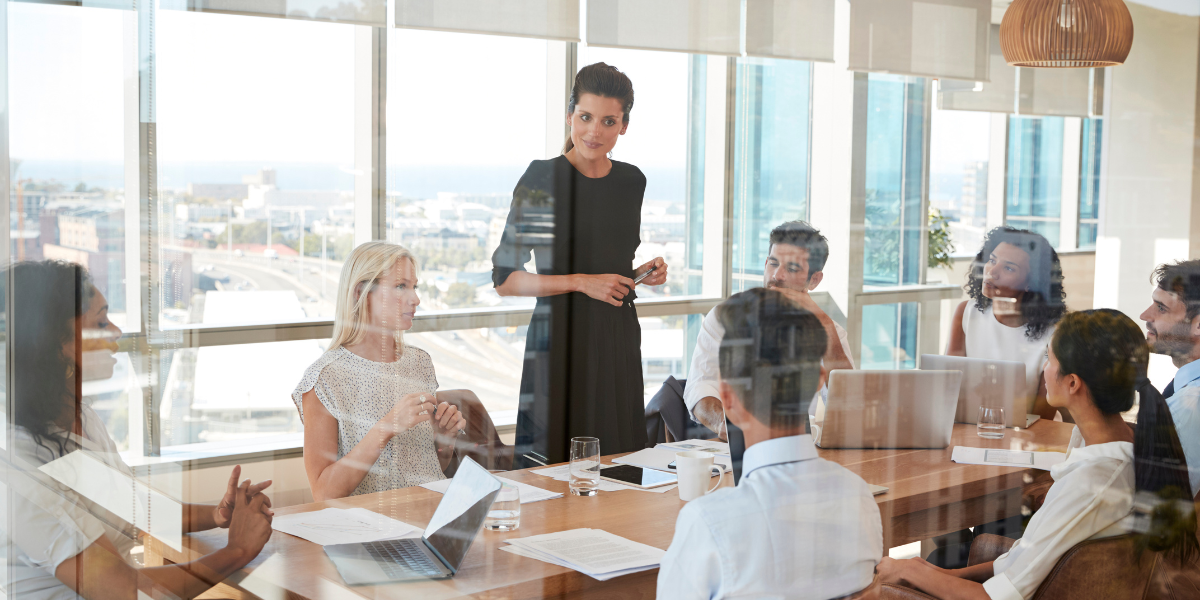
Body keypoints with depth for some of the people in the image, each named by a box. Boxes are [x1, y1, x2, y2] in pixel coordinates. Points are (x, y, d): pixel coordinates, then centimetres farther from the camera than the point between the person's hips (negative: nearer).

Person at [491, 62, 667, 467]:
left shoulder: (632, 181, 9)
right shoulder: (542, 180, -8)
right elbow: (504, 278, -10)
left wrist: (646, 273, 4)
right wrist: (582, 282, -15)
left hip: (619, 339, 5)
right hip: (561, 338, -5)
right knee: (556, 466, -3)